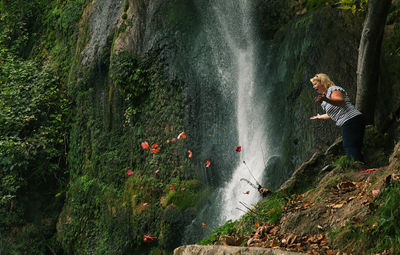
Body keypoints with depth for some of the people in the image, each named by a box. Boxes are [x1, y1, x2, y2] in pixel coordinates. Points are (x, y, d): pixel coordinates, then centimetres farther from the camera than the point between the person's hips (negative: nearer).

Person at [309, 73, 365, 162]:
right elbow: (333, 114, 37)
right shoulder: (326, 94, 25)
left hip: (352, 121, -10)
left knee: (352, 152, -19)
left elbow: (341, 101, -26)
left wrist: (326, 100, -43)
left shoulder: (333, 90, -4)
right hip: (347, 125, 10)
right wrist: (320, 117, 53)